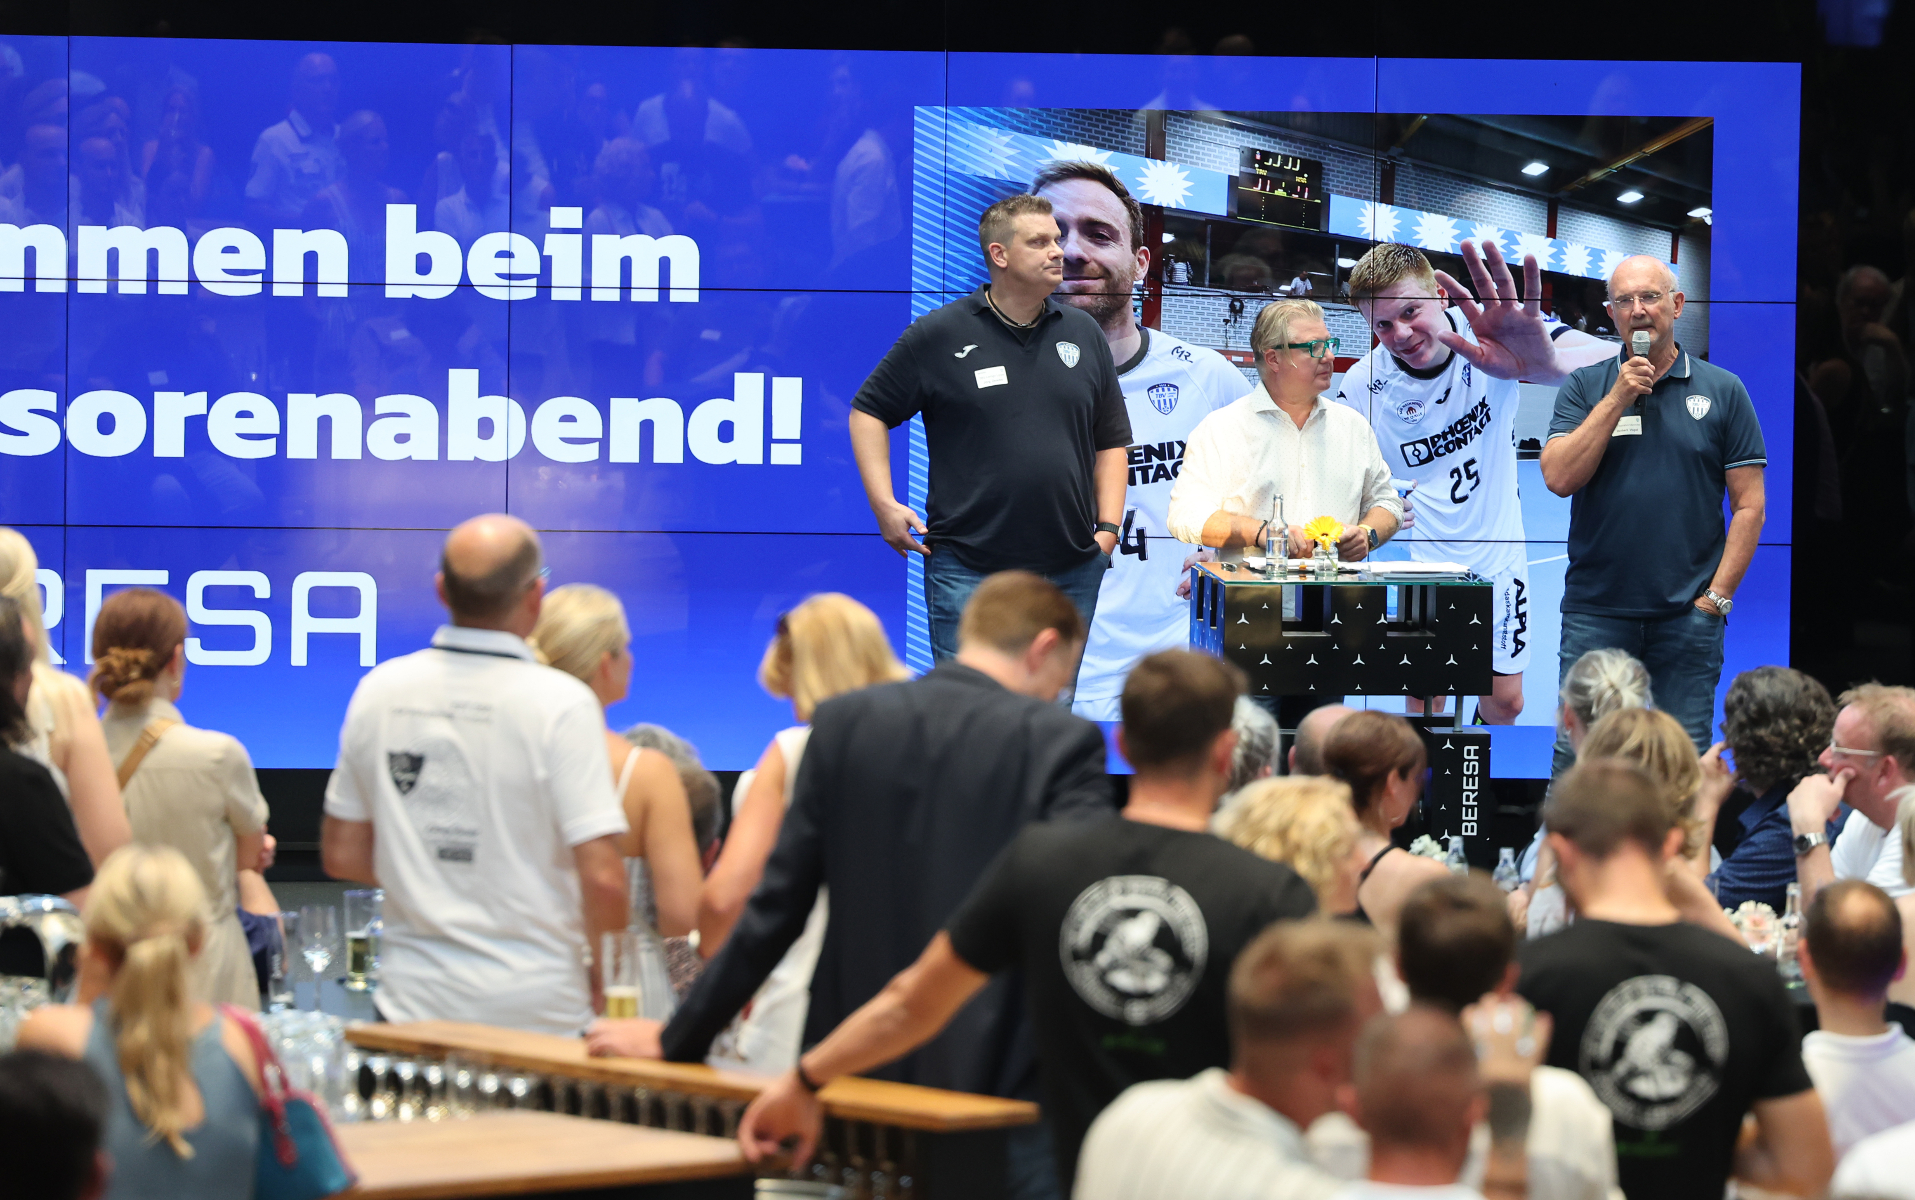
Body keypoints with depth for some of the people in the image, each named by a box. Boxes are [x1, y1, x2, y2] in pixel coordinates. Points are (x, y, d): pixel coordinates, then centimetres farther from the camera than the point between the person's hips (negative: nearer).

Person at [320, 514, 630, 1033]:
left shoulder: (378, 689, 4)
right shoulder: (561, 703, -11)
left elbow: (342, 855, 12)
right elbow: (602, 878, -15)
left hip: (412, 1001, 4)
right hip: (535, 1008, -4)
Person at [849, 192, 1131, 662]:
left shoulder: (1083, 334, 11)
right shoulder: (939, 335, -1)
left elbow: (1112, 441, 17)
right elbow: (868, 411, 5)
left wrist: (1108, 526, 5)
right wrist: (884, 504, -6)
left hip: (1071, 570, 4)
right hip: (967, 570, -4)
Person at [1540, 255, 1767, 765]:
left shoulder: (1723, 392, 5)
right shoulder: (1584, 388, 8)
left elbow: (1749, 505, 3)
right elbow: (1559, 477, -6)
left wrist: (1716, 598, -4)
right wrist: (1617, 399, -9)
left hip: (1688, 614, 0)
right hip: (1596, 610, 1)